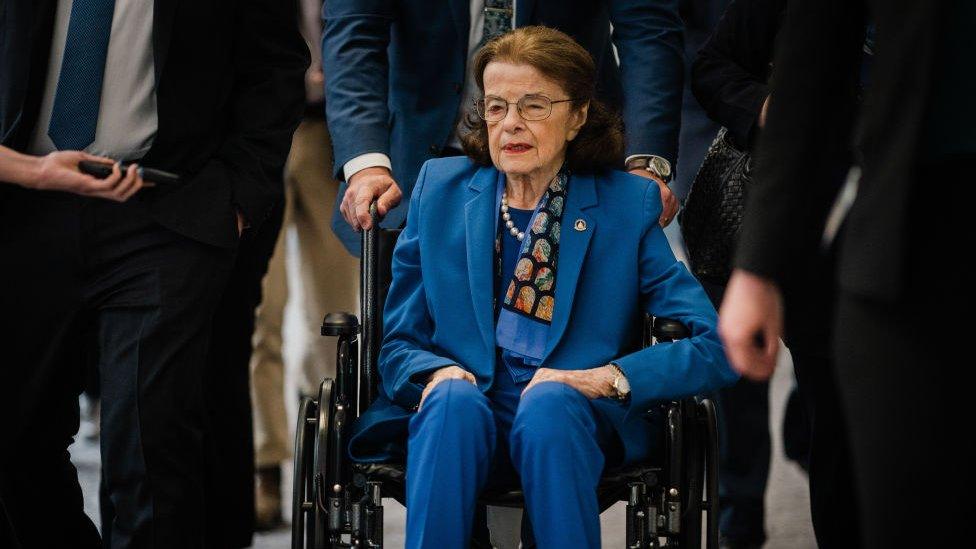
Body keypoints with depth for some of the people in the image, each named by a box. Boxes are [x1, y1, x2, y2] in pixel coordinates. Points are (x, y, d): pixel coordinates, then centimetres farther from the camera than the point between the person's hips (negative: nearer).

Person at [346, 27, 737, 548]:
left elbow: (715, 347, -2)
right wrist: (438, 373, -10)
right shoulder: (441, 189, 12)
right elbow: (398, 343, 14)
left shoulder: (628, 205, 5)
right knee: (455, 398, -33)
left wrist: (607, 379, -16)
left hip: (573, 419, -1)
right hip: (463, 423, 1)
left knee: (548, 402, -35)